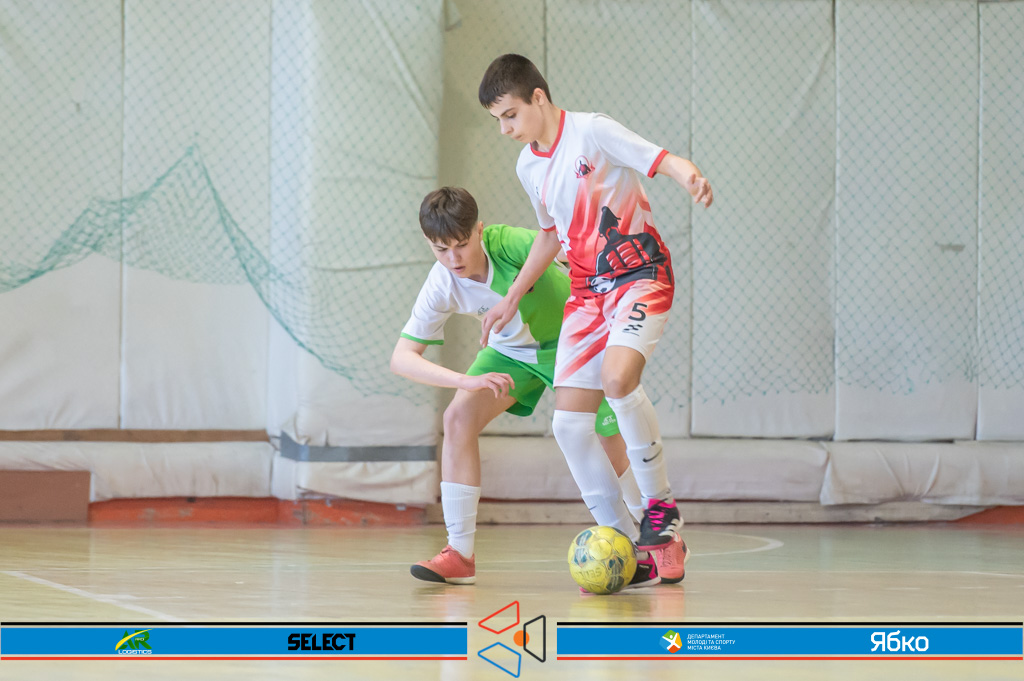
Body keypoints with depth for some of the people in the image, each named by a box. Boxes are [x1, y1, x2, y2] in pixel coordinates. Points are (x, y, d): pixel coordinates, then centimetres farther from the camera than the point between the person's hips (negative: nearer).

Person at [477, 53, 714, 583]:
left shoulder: (591, 132, -11)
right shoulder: (528, 167, 11)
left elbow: (663, 161, -18)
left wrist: (691, 177, -41)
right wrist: (512, 298, 27)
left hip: (642, 275, -7)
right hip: (587, 290, 7)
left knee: (618, 377, -32)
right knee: (567, 422, -5)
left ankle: (662, 510, -16)